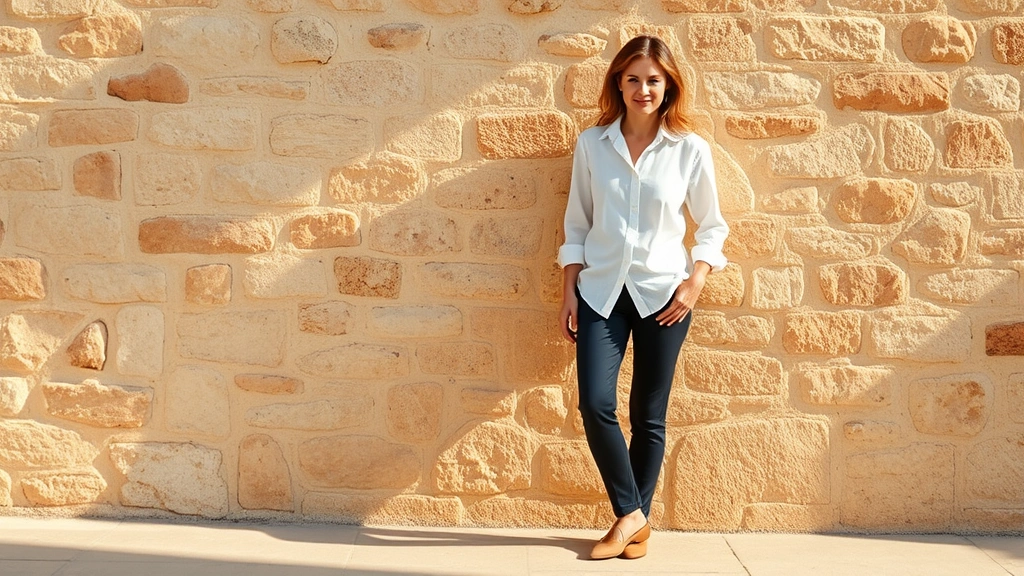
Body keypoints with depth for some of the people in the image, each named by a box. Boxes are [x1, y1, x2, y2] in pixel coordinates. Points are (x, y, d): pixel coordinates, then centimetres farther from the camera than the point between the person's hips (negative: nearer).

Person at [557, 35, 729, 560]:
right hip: (601, 290, 1)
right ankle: (629, 513, 7)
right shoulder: (592, 144, 2)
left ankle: (636, 520, 21)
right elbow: (577, 224, 7)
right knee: (595, 404, -11)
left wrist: (695, 282, -7)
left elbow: (711, 226, 6)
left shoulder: (690, 149, -2)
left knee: (648, 415, 6)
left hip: (662, 293, -1)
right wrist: (569, 292, 3)